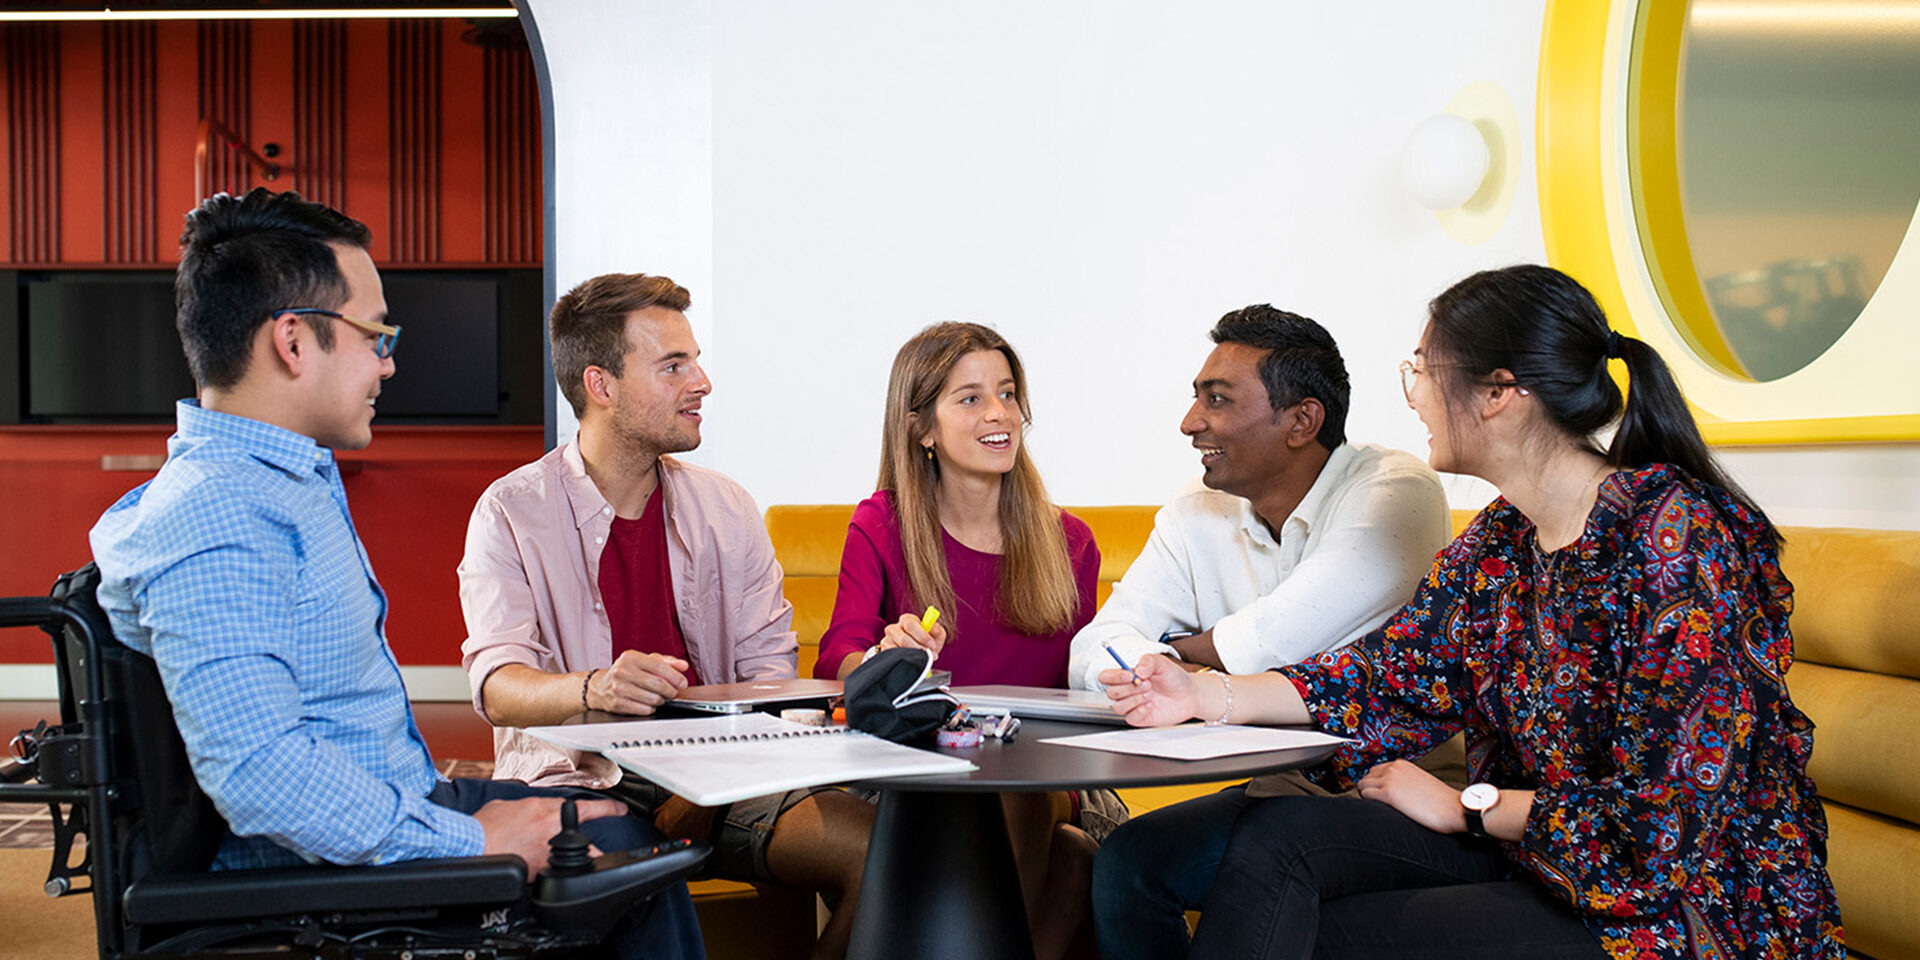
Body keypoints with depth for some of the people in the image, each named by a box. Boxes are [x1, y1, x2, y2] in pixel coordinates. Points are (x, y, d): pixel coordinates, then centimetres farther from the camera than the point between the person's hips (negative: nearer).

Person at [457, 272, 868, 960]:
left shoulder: (725, 510, 11)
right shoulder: (512, 514, -2)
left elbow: (769, 670, 6)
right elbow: (497, 687, -13)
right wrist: (594, 688, -37)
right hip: (576, 778, -4)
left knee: (877, 850, -21)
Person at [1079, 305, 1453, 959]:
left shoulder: (1396, 492, -14)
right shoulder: (1194, 522, 5)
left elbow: (1281, 640, -23)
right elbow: (1094, 653, -3)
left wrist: (1183, 653, -4)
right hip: (1279, 793, 6)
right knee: (1126, 861, -16)